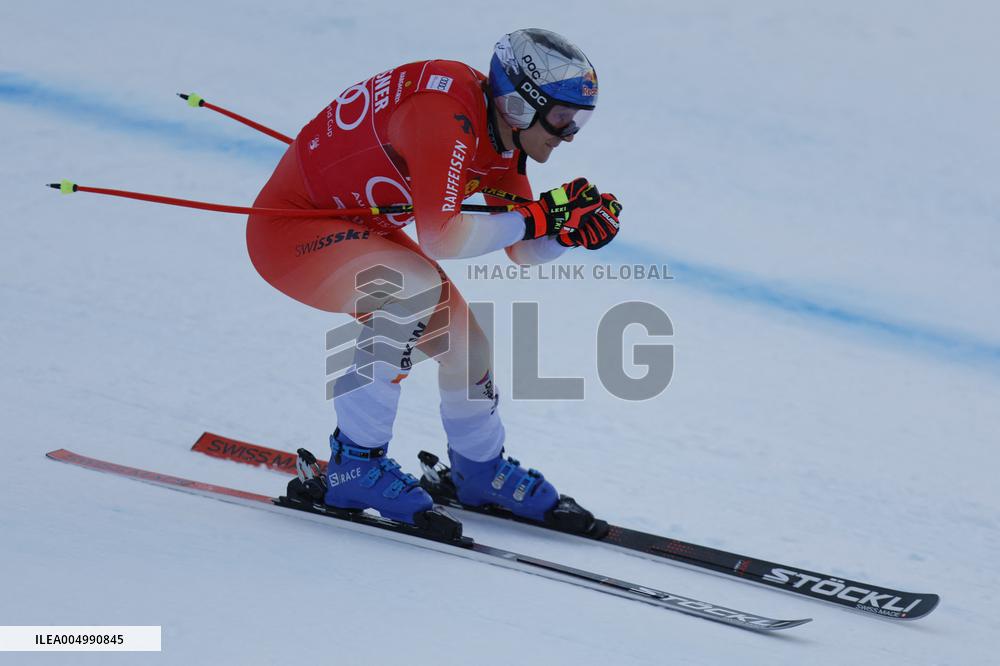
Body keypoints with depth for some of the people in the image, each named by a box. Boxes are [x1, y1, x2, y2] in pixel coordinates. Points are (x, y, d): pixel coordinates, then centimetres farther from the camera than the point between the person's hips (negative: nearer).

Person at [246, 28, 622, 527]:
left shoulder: (504, 130, -3)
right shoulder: (445, 116, -31)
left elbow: (523, 252, 5)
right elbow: (441, 237, -39)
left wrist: (577, 226, -14)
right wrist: (540, 217, -32)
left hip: (361, 230, 9)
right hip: (290, 228, -9)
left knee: (465, 345, 6)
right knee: (416, 290, -32)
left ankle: (480, 468, 34)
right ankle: (354, 465, -21)